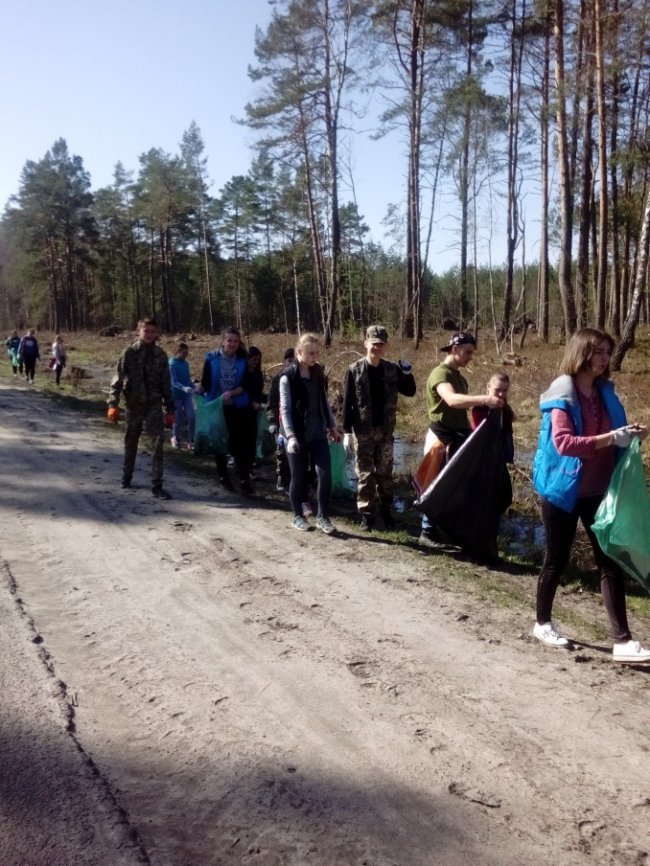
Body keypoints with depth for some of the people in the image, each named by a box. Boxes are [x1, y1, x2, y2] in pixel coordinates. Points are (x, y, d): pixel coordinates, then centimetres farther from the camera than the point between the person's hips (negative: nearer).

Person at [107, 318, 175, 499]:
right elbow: (118, 379, -6)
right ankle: (127, 476, 34)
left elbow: (166, 383, 6)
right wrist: (113, 404, -14)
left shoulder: (160, 354, 3)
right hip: (134, 404, 0)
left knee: (158, 441, -11)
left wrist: (170, 409, 4)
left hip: (154, 404, 0)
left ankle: (157, 485, -8)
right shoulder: (129, 352, -3)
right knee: (131, 442, 13)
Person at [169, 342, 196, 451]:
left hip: (187, 394, 5)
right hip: (177, 395, -5)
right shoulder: (172, 364, -13)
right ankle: (176, 438, 29)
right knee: (179, 419, 5)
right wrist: (183, 388, -38)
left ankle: (191, 442, 1)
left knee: (192, 417, -7)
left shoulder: (186, 363, 6)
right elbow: (174, 381, -22)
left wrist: (193, 387, 2)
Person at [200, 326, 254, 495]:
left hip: (237, 407, 0)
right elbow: (205, 383, -5)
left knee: (239, 442, -4)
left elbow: (245, 385, -6)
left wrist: (231, 393, -22)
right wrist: (199, 390, -23)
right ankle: (223, 476, 24)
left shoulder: (242, 360, -2)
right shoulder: (212, 358, -6)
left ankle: (244, 479, -4)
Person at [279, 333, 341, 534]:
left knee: (325, 474, -4)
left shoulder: (318, 373, 7)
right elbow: (285, 409, -13)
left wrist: (332, 427, 14)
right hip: (297, 435, -4)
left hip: (318, 434, 4)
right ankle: (298, 516, 23)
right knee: (299, 477, 6)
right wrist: (290, 436, -22)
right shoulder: (288, 377, -9)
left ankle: (322, 516, 10)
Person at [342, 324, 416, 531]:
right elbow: (347, 402, -6)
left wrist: (407, 374, -11)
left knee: (385, 472, 10)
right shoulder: (355, 370, -6)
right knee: (365, 473, 3)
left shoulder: (392, 369, 2)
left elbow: (409, 391, 7)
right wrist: (346, 431, -10)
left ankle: (385, 510, 22)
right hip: (363, 431, -2)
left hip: (385, 430, 3)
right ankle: (366, 514, 11)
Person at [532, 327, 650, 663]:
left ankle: (622, 641, 5)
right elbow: (563, 442, -24)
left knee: (611, 560, 2)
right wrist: (610, 438, -30)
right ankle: (543, 623, 28)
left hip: (597, 492, 6)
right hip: (564, 490, -6)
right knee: (557, 559, 8)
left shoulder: (604, 392, 8)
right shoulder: (562, 395, -12)